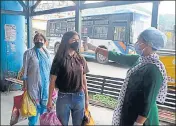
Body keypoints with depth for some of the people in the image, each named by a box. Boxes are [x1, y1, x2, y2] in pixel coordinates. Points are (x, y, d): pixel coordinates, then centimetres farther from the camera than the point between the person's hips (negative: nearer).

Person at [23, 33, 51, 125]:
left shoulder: (47, 53, 8)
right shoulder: (28, 53, -6)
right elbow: (25, 69, -6)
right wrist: (25, 84, -8)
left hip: (45, 83, 4)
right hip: (34, 83, -4)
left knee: (44, 104, 14)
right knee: (34, 105, 3)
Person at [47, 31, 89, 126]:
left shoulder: (81, 60, 3)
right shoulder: (59, 60, -8)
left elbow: (84, 80, 8)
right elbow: (52, 81, -6)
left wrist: (86, 98, 9)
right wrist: (50, 100, -6)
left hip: (79, 97, 3)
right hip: (64, 97, -3)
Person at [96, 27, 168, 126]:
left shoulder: (154, 69, -25)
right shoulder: (140, 60, 0)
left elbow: (149, 101, -25)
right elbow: (118, 57, 8)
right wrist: (96, 49, 13)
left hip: (139, 116, -8)